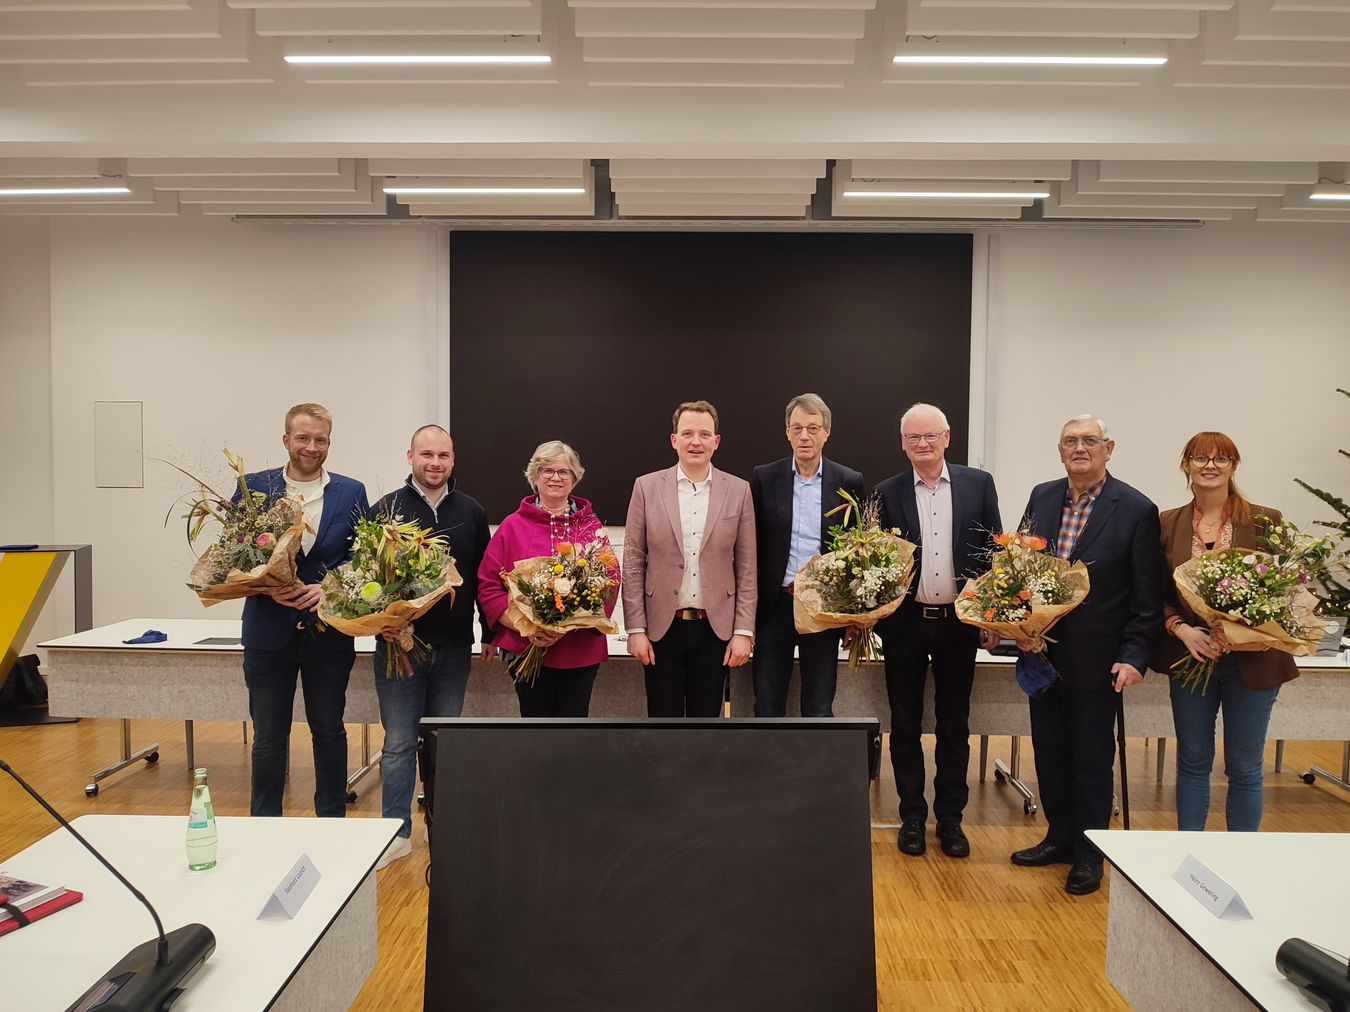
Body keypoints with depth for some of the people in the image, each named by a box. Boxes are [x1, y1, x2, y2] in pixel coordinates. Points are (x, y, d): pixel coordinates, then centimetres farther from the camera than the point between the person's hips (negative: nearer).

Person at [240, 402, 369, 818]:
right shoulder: (254, 487, 1)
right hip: (269, 631, 0)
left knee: (329, 733, 12)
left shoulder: (352, 493, 3)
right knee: (268, 738, 9)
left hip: (329, 632, 1)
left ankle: (333, 824, 27)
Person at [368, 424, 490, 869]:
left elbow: (482, 577, 10)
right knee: (399, 743, 5)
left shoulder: (471, 512, 5)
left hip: (454, 648, 3)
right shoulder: (386, 509, -2)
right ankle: (397, 832, 17)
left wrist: (490, 633, 11)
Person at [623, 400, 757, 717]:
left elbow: (747, 568, 3)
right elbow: (633, 563, 0)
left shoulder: (738, 490, 2)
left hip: (715, 629, 1)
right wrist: (635, 629, -4)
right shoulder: (647, 487, 0)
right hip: (661, 628, 0)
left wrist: (744, 631, -2)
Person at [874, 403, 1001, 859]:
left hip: (959, 622, 0)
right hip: (905, 623, 0)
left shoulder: (978, 483, 2)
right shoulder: (888, 493, 1)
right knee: (905, 726, 9)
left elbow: (995, 551, 3)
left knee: (955, 727, 11)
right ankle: (912, 816, 24)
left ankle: (950, 817, 25)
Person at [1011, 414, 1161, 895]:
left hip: (1095, 657, -5)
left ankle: (1089, 855, 25)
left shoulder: (1136, 510, -9)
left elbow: (1147, 597, -8)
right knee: (1049, 751, 16)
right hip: (1042, 649, 5)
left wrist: (1134, 656, -14)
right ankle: (1060, 838, 34)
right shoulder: (1042, 497, 5)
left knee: (1092, 759, 8)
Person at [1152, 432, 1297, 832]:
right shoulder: (1168, 524, 2)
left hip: (1251, 661, -2)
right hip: (1190, 657, 2)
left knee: (1245, 768, 8)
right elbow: (1156, 594, 3)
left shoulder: (1266, 522, -4)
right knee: (1192, 762, 12)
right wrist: (1182, 629, -14)